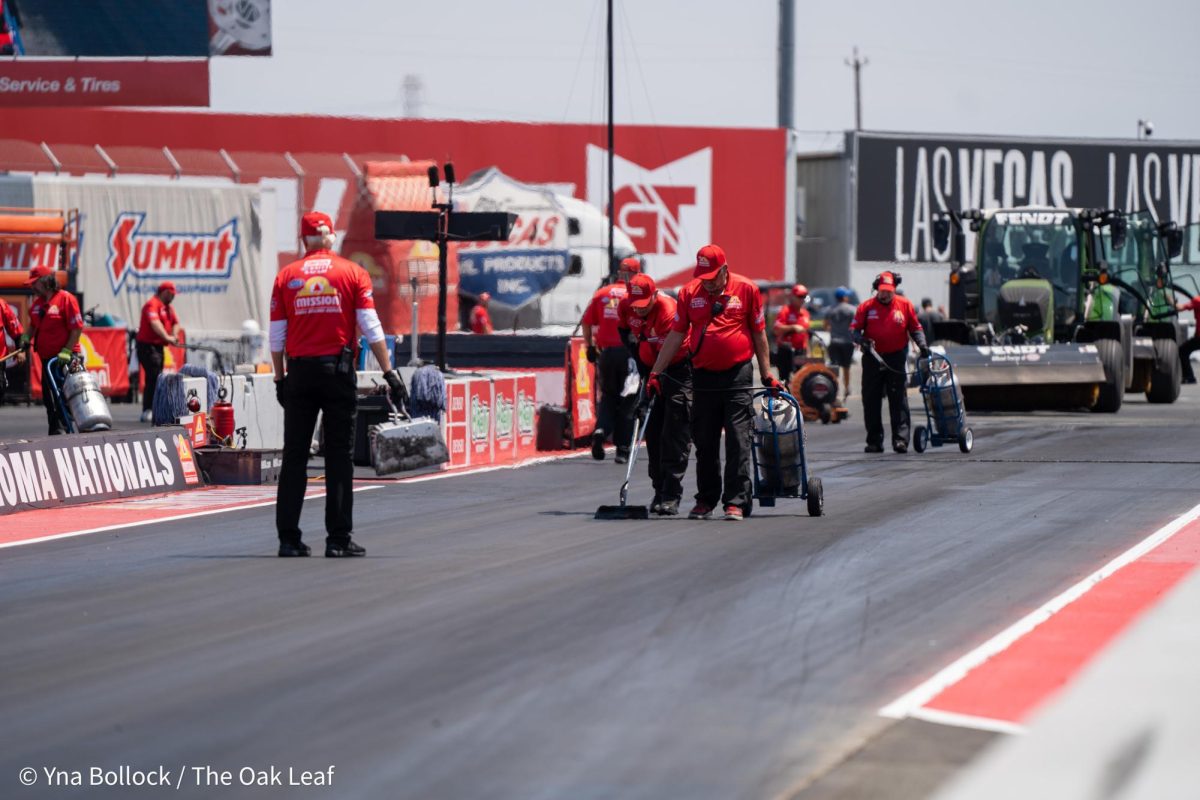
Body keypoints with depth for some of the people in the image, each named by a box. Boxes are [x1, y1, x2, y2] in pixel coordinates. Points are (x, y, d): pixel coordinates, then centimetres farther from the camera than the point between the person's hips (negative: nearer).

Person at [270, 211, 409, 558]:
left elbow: (276, 337, 6)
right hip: (338, 371, -1)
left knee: (294, 455, 6)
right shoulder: (352, 272, 2)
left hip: (299, 371, 2)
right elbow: (371, 327, -5)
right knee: (339, 455, 2)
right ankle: (338, 539, -1)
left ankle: (289, 538, 4)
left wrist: (280, 378, 14)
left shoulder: (286, 276, 6)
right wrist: (389, 373, -5)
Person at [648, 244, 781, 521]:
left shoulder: (746, 290, -1)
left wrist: (767, 376, 7)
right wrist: (655, 373, 8)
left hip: (738, 376, -3)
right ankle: (705, 500, 17)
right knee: (704, 443, 7)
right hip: (704, 377, 3)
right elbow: (676, 336, 11)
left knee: (738, 441, -5)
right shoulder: (689, 293, 5)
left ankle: (736, 502, -3)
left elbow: (759, 335, 6)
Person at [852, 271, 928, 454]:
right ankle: (874, 440, 10)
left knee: (898, 400, -6)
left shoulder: (904, 305, 4)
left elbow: (915, 328, 11)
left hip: (896, 359, -1)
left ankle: (900, 438, -9)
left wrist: (922, 345, -3)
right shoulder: (867, 307, 2)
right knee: (871, 401, 4)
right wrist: (862, 340, -17)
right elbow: (855, 329, 3)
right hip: (873, 358, 1)